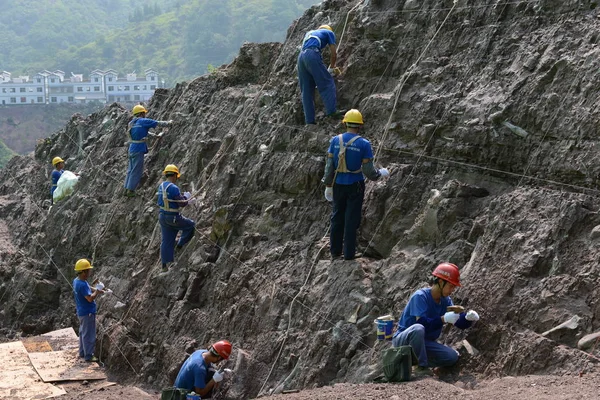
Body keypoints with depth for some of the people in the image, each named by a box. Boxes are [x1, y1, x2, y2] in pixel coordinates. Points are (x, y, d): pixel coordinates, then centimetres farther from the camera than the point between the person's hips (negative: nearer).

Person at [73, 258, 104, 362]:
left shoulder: (76, 281, 3)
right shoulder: (82, 285, -28)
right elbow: (90, 298, -29)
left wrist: (96, 290, 4)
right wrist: (96, 292, -13)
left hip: (82, 312, 10)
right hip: (87, 313, -10)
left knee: (83, 332, 21)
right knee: (89, 334, 1)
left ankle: (82, 352, 33)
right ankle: (88, 355, 9)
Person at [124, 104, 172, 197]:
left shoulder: (131, 123, 14)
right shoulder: (143, 121, -10)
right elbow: (158, 123, -3)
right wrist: (169, 123, 13)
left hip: (132, 148, 8)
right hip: (138, 149, -8)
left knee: (131, 169, 16)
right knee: (136, 171, -2)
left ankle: (127, 189, 19)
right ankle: (130, 190, 0)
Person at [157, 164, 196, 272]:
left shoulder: (161, 186, 7)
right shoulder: (173, 188, -21)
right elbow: (182, 203, -18)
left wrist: (187, 201, 17)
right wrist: (186, 197, 3)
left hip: (163, 216, 8)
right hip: (173, 218, -8)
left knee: (166, 241, 14)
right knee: (191, 226, 18)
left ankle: (164, 265, 16)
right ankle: (180, 245, 19)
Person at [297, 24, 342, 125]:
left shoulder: (309, 33, 37)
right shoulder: (329, 33, 20)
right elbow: (333, 53, 12)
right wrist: (331, 68, 26)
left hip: (301, 56, 6)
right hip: (312, 55, -6)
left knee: (306, 90, 7)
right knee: (327, 83, -3)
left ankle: (309, 120, 3)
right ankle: (332, 112, -14)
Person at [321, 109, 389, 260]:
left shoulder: (335, 140, -3)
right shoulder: (364, 144, -11)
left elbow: (329, 166, -2)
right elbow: (368, 171, -11)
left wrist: (328, 185, 8)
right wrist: (381, 173, 9)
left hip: (338, 185, 3)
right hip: (355, 185, -3)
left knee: (337, 218, 14)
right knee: (351, 220, 5)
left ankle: (335, 252, 20)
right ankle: (349, 254, 11)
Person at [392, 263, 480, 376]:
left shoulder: (446, 301, 3)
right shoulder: (420, 296, -20)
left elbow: (459, 323, -2)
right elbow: (422, 323, -31)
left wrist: (468, 317, -24)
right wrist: (443, 319, -42)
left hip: (424, 342, 7)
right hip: (403, 339, -7)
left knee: (452, 357, -11)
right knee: (418, 329, -40)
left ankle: (417, 360, 4)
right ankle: (422, 367, -23)